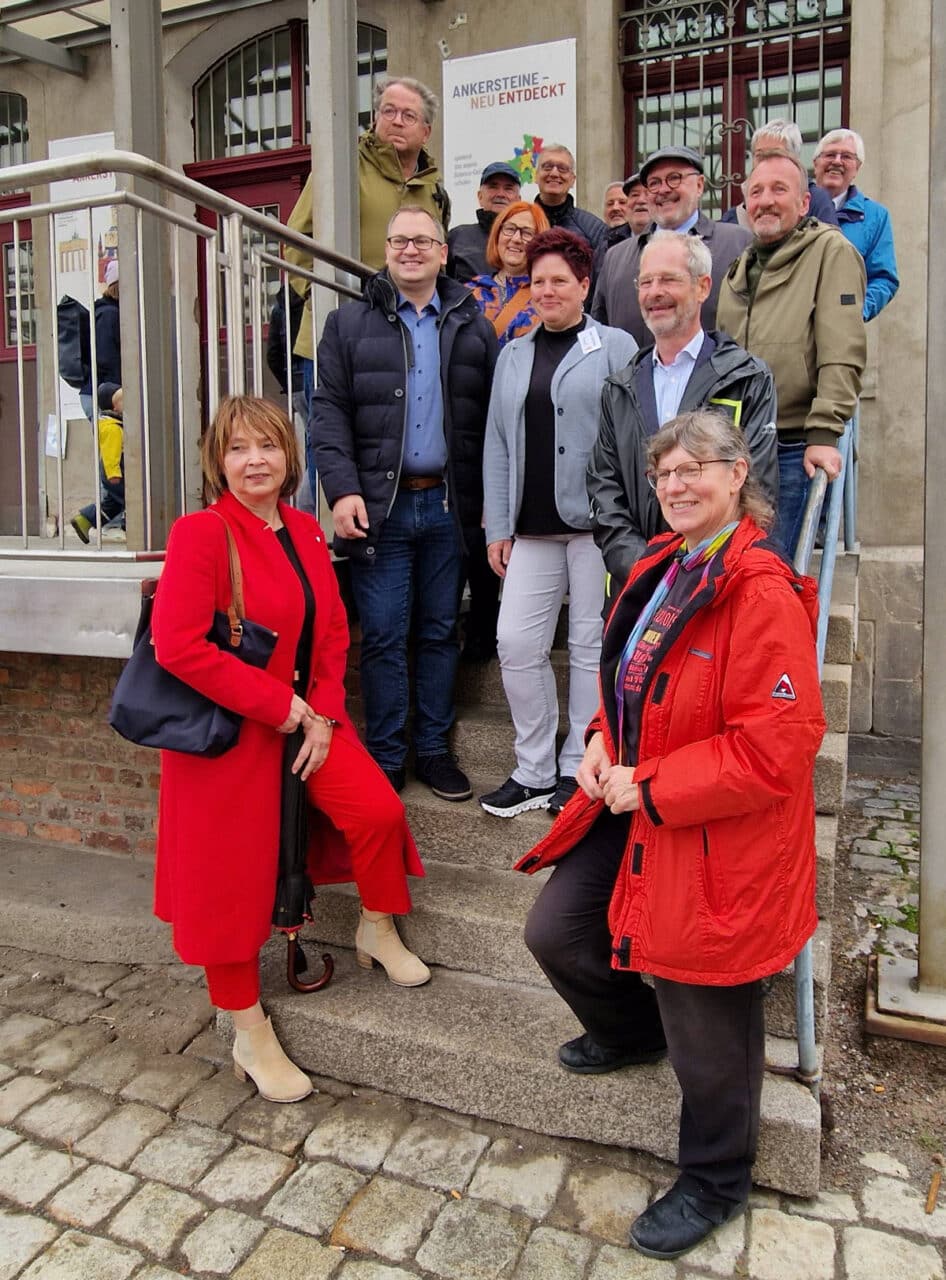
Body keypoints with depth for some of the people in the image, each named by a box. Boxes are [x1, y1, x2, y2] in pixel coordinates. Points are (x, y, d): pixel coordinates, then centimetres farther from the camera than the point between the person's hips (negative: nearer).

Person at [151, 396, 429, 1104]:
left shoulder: (305, 531, 4)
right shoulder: (201, 533, -17)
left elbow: (333, 632, 7)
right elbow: (178, 646, -24)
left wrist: (321, 715, -6)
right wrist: (280, 707, -20)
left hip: (305, 717, 6)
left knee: (379, 809, -7)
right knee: (233, 877, 6)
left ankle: (377, 932, 24)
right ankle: (251, 1035, 25)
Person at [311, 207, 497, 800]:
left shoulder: (474, 326, 10)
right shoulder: (349, 323, 8)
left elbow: (493, 414, 6)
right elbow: (330, 411, 2)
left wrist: (492, 498, -2)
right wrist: (343, 489, -11)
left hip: (448, 504, 2)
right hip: (379, 505, -1)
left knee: (441, 632, 9)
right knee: (383, 635, 1)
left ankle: (433, 749, 21)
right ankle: (385, 757, 13)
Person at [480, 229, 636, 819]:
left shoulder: (616, 347, 3)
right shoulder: (513, 356, 16)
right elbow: (498, 445, 13)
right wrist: (497, 527, 7)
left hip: (596, 522, -4)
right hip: (532, 528, 4)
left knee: (590, 646, 3)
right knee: (517, 644, -1)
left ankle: (578, 770, 18)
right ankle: (534, 772, 14)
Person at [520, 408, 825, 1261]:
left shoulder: (763, 592, -22)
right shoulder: (661, 569, 6)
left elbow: (774, 748, -25)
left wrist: (650, 791, -20)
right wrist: (604, 740, 1)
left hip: (717, 838, -8)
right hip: (634, 805, 8)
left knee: (705, 1023, 9)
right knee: (556, 931, 16)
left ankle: (715, 1183, 38)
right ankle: (633, 1031, 48)